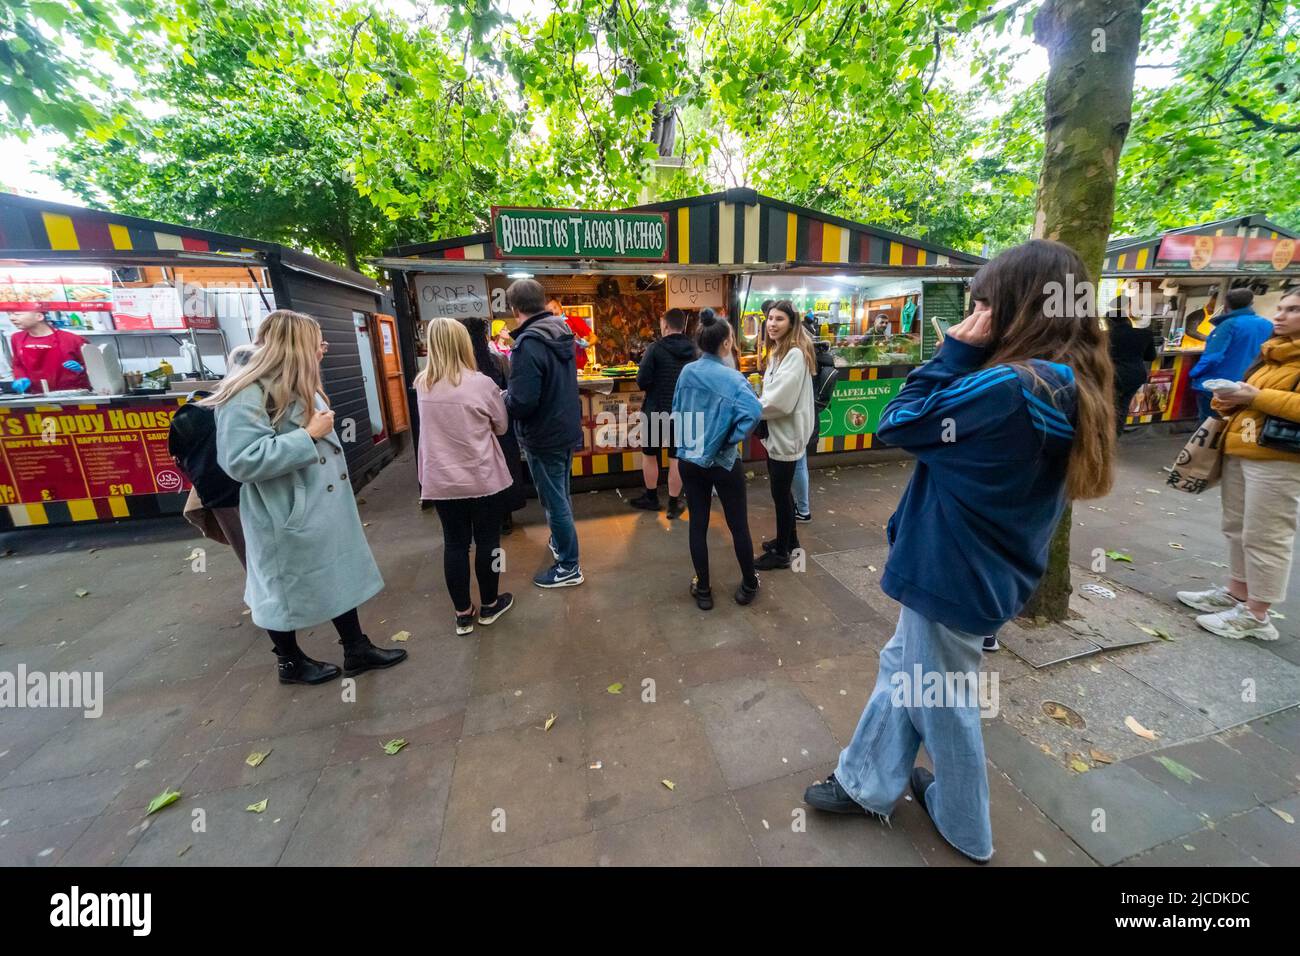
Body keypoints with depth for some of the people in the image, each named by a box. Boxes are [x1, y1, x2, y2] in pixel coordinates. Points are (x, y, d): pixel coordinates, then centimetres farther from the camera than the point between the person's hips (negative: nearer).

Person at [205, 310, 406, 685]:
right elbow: (241, 461, -28)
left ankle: (356, 650, 28)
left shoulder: (299, 388, 10)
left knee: (340, 577, 14)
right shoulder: (247, 396, -21)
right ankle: (291, 663, 32)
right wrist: (308, 435, -26)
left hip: (325, 507, 9)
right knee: (287, 590, 11)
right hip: (286, 516, -9)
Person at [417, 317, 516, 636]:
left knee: (454, 543, 11)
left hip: (440, 479, 4)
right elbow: (502, 426, 1)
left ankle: (463, 614, 23)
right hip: (483, 478, -3)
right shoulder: (481, 384, -12)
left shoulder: (422, 385, 1)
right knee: (487, 541, 11)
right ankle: (489, 605, 26)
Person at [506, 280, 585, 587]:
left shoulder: (528, 343, -23)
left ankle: (568, 567, 17)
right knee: (560, 496, 24)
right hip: (567, 429, 9)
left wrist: (503, 398, -6)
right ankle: (560, 543, 43)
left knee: (554, 502, 3)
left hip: (544, 437, -9)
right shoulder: (562, 334, 4)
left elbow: (522, 402, -28)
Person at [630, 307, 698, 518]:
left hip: (656, 410, -3)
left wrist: (654, 386, 6)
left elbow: (642, 381, -15)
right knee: (676, 457, 9)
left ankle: (651, 498, 26)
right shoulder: (693, 350, -1)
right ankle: (674, 504, 15)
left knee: (649, 454, 16)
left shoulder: (656, 348, -13)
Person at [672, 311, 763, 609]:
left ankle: (703, 590, 24)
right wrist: (730, 439, -17)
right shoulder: (732, 378, -16)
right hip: (722, 463, -4)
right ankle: (749, 586, 29)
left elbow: (677, 411, 7)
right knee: (738, 525, 13)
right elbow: (753, 412, -31)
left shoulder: (686, 372, -1)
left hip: (688, 460, 5)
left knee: (697, 525, 12)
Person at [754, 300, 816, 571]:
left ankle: (781, 552, 17)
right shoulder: (778, 352, 14)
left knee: (780, 493, 2)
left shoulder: (795, 354, -18)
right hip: (776, 432, 9)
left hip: (786, 434, -9)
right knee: (781, 490, 19)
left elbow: (780, 400, -24)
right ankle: (789, 539, 36)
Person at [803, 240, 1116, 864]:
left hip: (953, 576, -9)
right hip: (989, 571, 9)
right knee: (901, 669, 23)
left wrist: (955, 354, -15)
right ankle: (867, 784, 42)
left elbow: (897, 425, -18)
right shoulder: (1072, 389, 2)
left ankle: (965, 830, 43)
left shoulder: (1005, 389, -28)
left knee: (944, 702, 15)